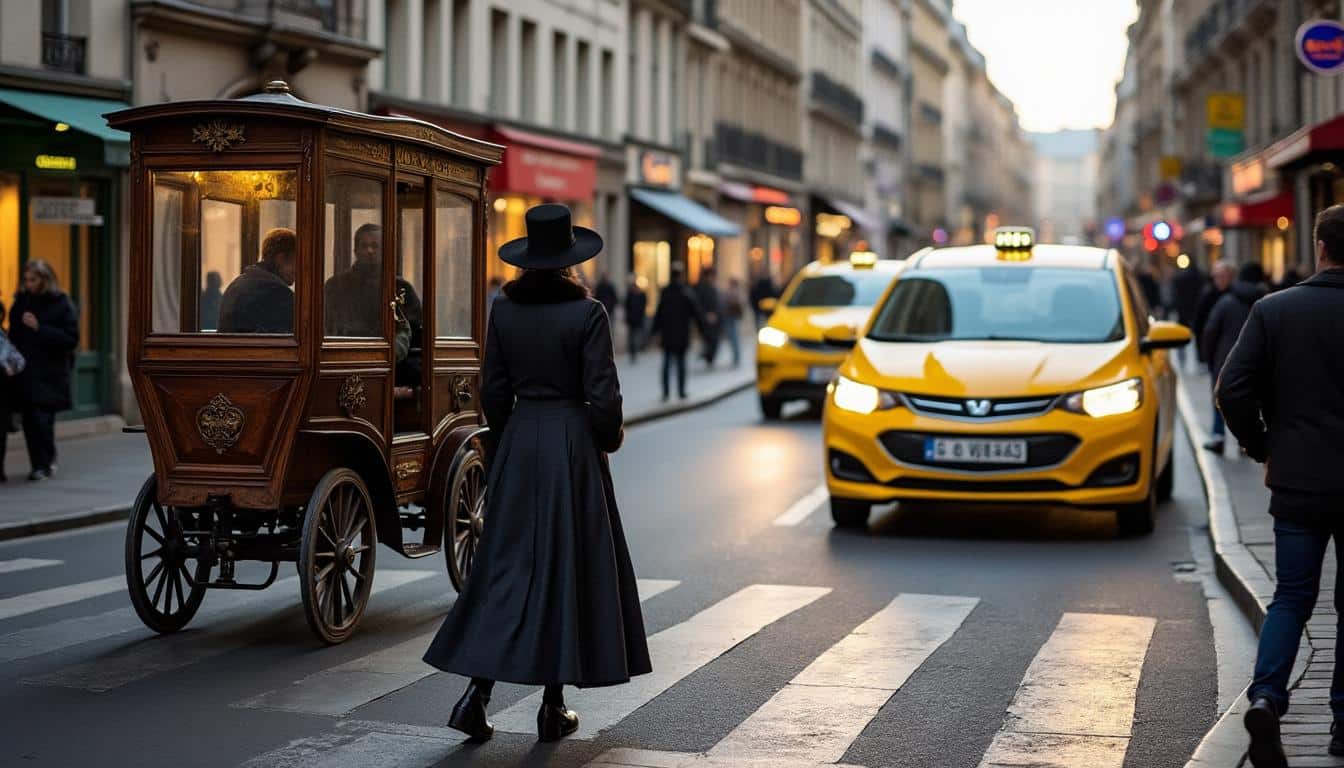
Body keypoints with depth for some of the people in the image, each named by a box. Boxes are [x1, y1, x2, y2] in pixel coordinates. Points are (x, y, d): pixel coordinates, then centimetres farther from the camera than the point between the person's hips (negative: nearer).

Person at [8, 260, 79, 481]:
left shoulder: (63, 305, -2)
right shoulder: (21, 301, 13)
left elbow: (71, 339, -9)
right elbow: (14, 334, 18)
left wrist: (39, 328, -15)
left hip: (49, 374, -4)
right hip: (25, 371, 4)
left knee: (42, 419, -11)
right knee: (29, 421, 1)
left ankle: (45, 463, 4)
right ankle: (40, 465, 12)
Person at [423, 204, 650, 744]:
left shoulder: (504, 310, 0)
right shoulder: (586, 313, -11)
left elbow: (493, 390, 4)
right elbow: (603, 396, -12)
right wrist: (607, 440, 6)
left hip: (518, 442, 4)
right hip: (573, 443, -4)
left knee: (509, 565, 9)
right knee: (568, 566, 5)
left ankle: (477, 692, -1)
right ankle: (553, 708, 9)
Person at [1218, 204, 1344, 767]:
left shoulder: (1273, 310, -4)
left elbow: (1232, 389, -7)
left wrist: (1261, 447, 7)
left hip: (1297, 483, 1)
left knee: (1291, 599, 9)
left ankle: (1266, 696, -12)